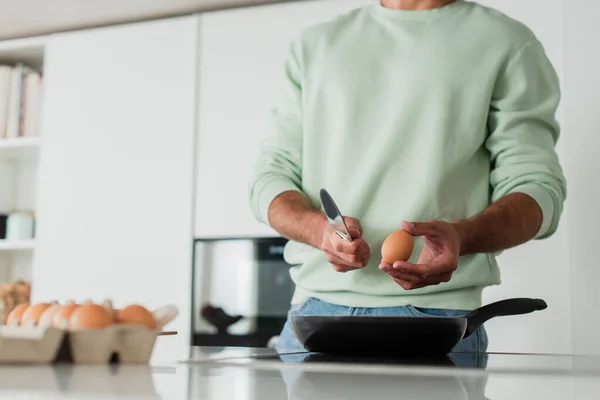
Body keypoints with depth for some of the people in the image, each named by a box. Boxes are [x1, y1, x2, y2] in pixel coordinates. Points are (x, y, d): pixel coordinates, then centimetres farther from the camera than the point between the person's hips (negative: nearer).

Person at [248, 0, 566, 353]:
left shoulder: (507, 42, 6)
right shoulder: (313, 45, 15)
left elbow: (539, 186, -2)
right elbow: (272, 174, 10)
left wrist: (461, 236, -23)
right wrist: (319, 229, -12)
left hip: (434, 309, -3)